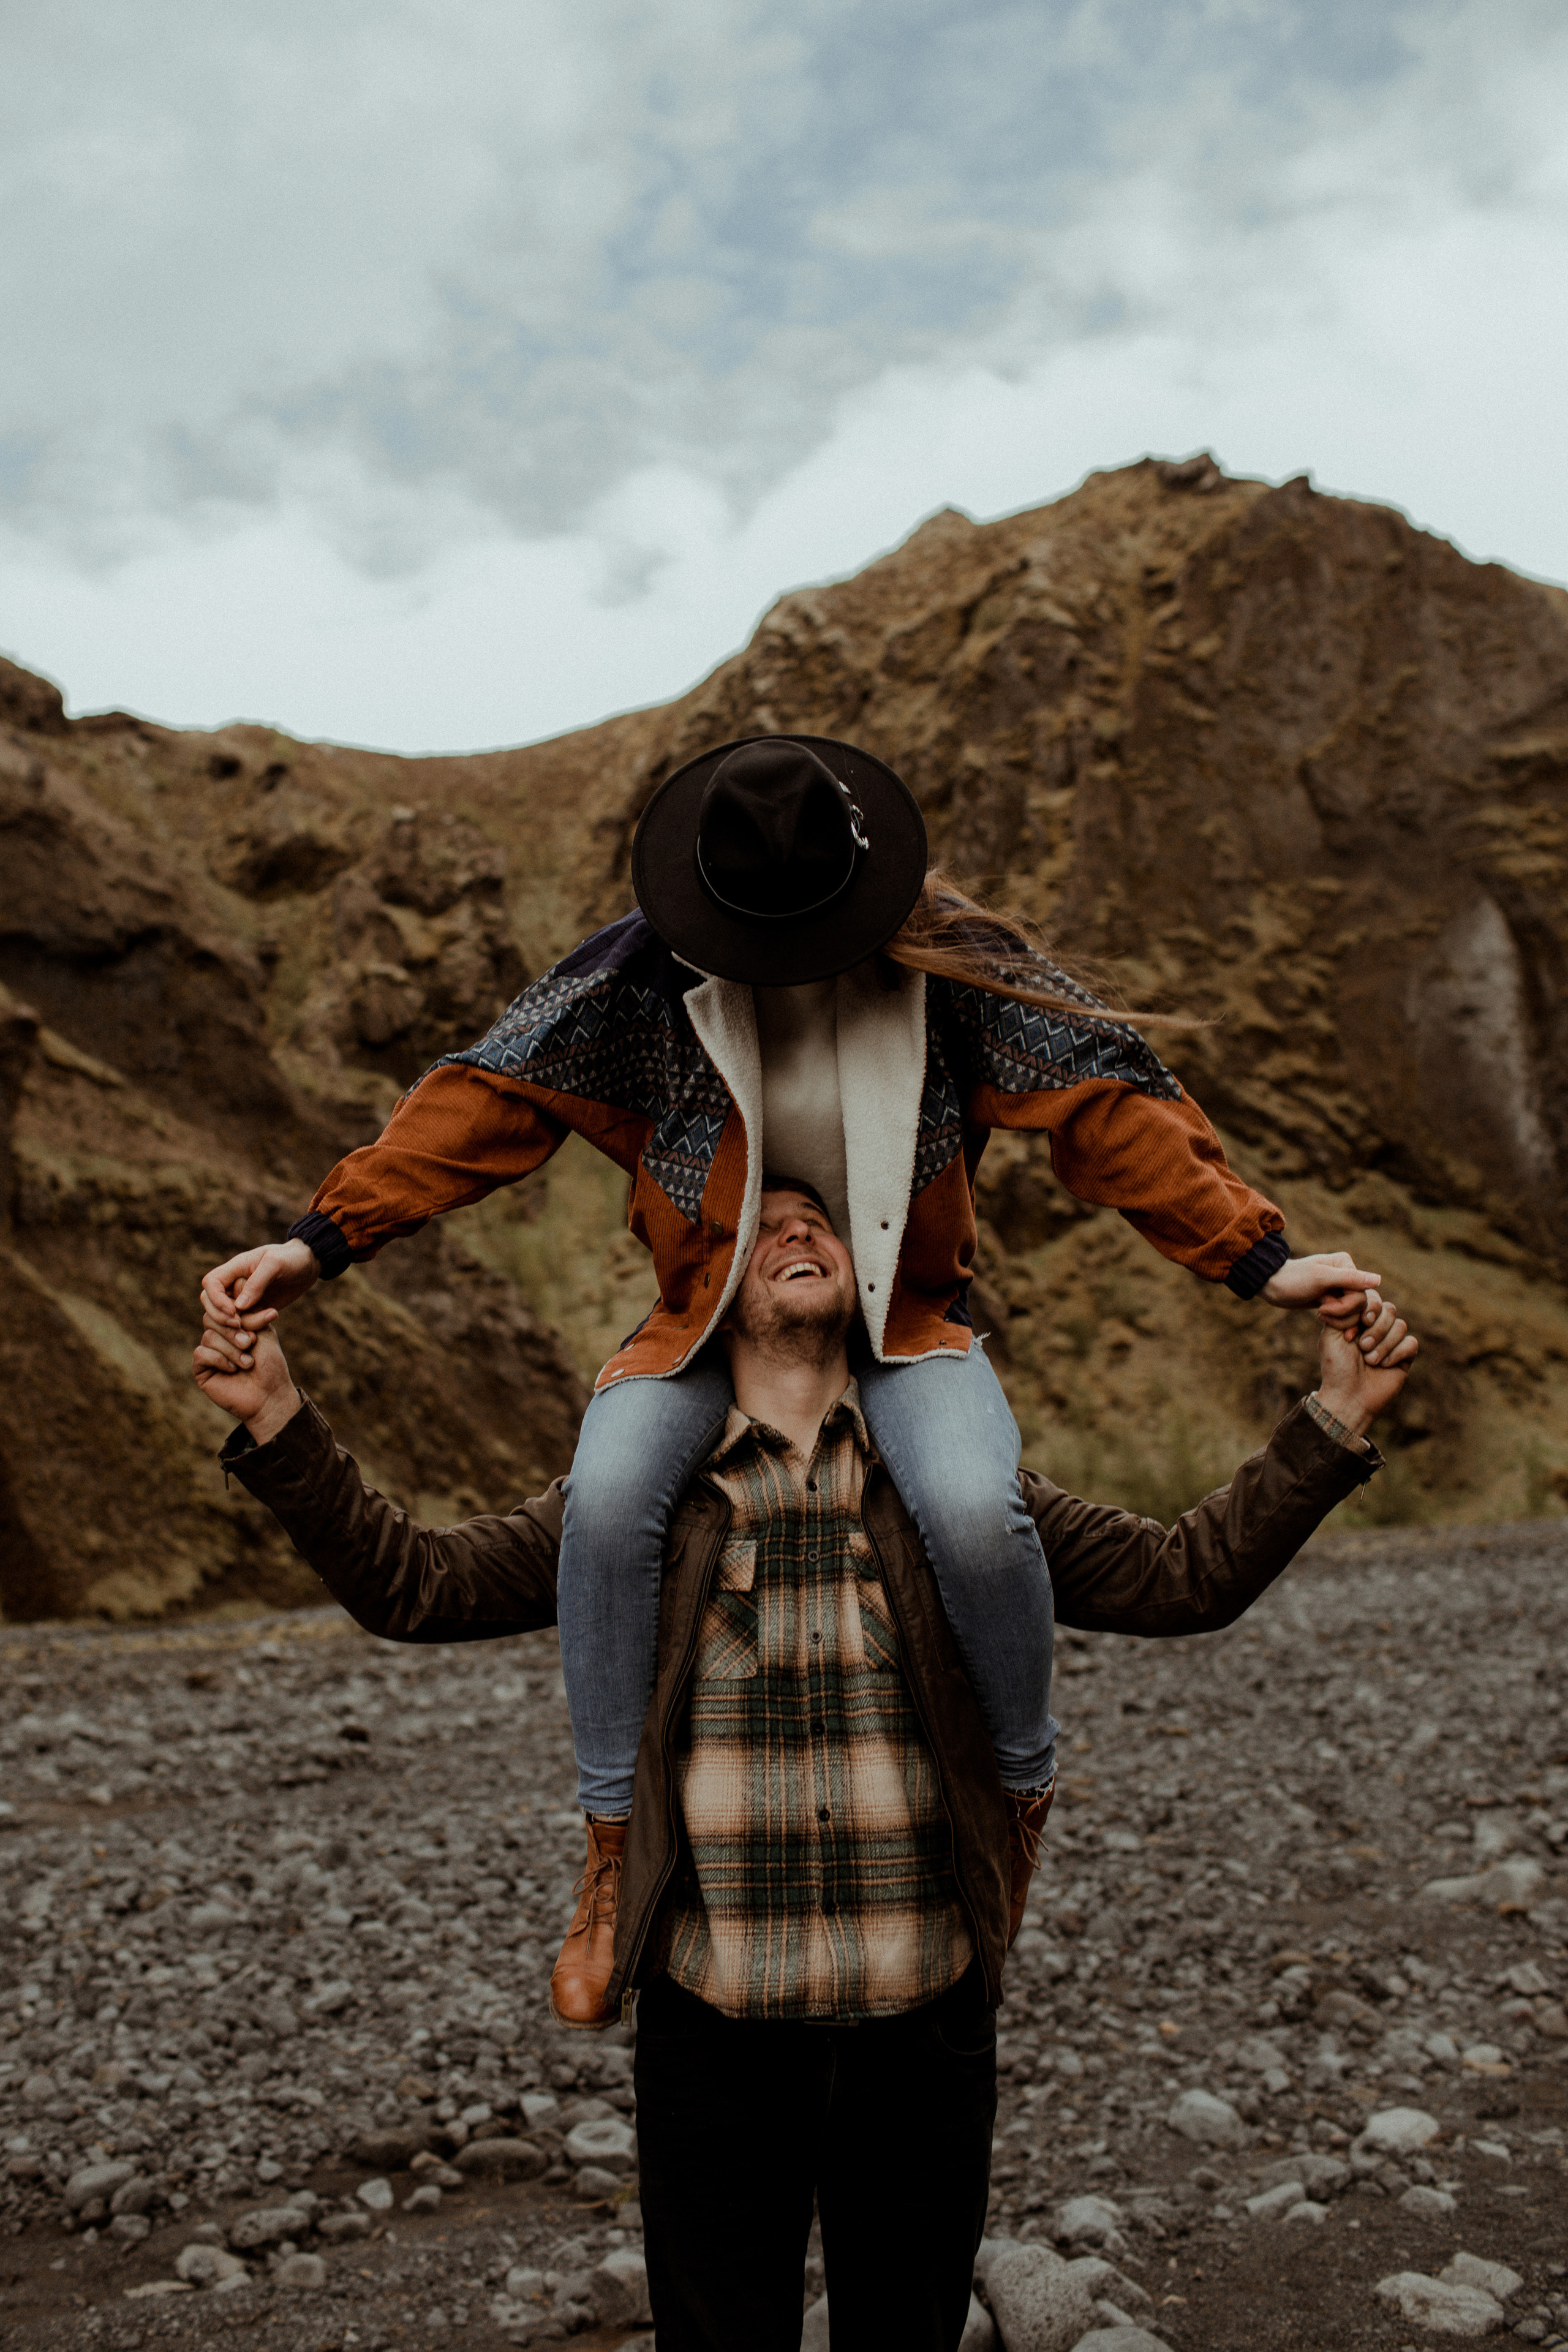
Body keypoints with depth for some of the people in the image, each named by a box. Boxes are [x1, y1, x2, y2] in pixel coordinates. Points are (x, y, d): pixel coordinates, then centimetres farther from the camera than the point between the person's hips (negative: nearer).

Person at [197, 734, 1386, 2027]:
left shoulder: (953, 969, -12)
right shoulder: (643, 975, -11)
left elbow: (1112, 1106, -11)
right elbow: (485, 1102, -11)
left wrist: (1258, 1262, -15)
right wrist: (318, 1244, -19)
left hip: (905, 1324, -1)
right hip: (708, 1325, 1)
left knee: (974, 1508, -32)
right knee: (610, 1494, -31)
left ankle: (1025, 1794, -1)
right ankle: (615, 1843, -13)